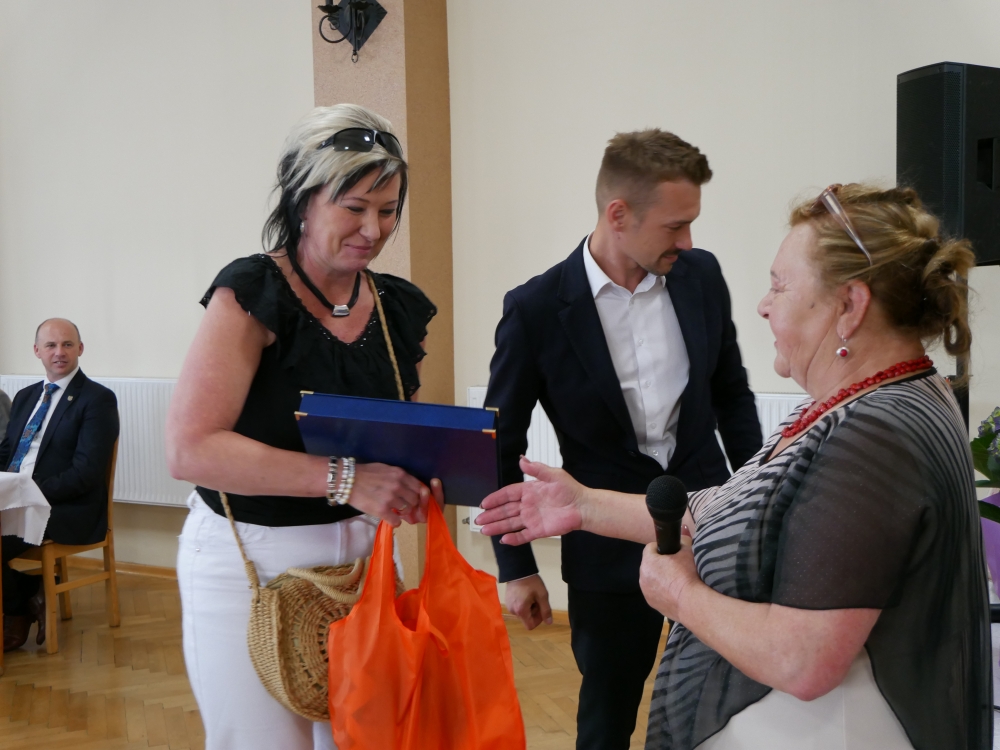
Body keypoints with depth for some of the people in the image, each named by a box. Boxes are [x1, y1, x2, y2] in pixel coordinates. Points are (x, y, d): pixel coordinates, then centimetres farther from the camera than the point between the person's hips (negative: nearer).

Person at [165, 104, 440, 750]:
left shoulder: (400, 308, 5)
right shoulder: (253, 293, -13)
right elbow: (191, 449, -22)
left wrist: (417, 476, -4)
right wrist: (344, 478, -27)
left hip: (364, 552, 5)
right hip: (252, 561, -5)